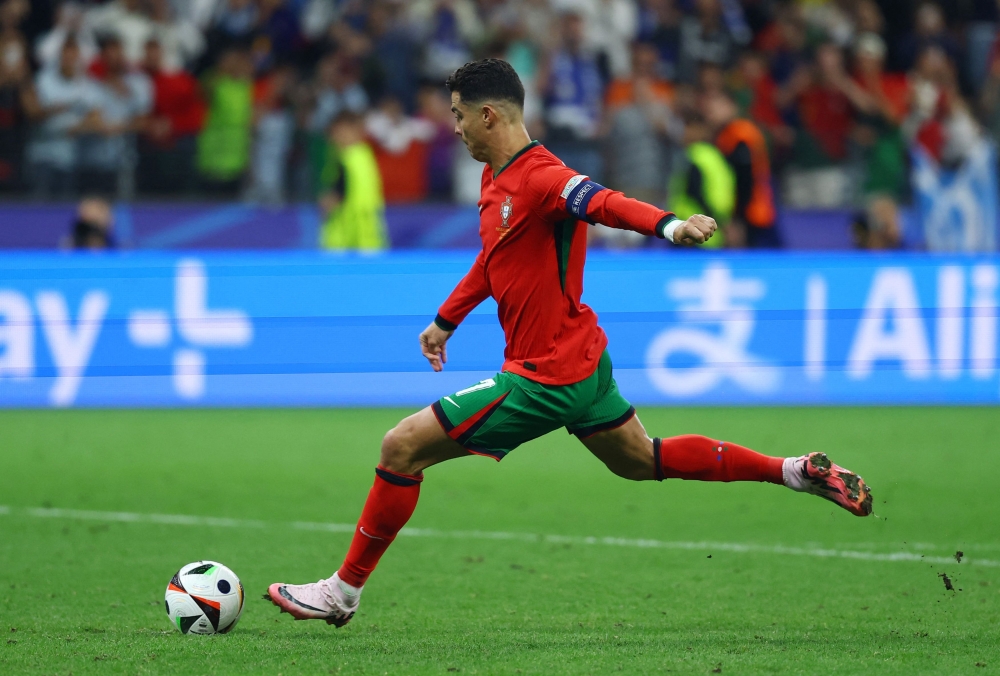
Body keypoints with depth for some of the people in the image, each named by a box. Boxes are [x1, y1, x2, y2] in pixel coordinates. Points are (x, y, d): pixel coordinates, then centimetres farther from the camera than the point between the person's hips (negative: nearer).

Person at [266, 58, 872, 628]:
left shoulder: (540, 178, -22)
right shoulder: (496, 178, 8)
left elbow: (608, 205, -41)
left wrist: (669, 226, -60)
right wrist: (448, 319, 34)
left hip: (545, 378, -10)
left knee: (402, 448, -7)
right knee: (644, 461, 24)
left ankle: (344, 591, 3)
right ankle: (796, 471, 25)